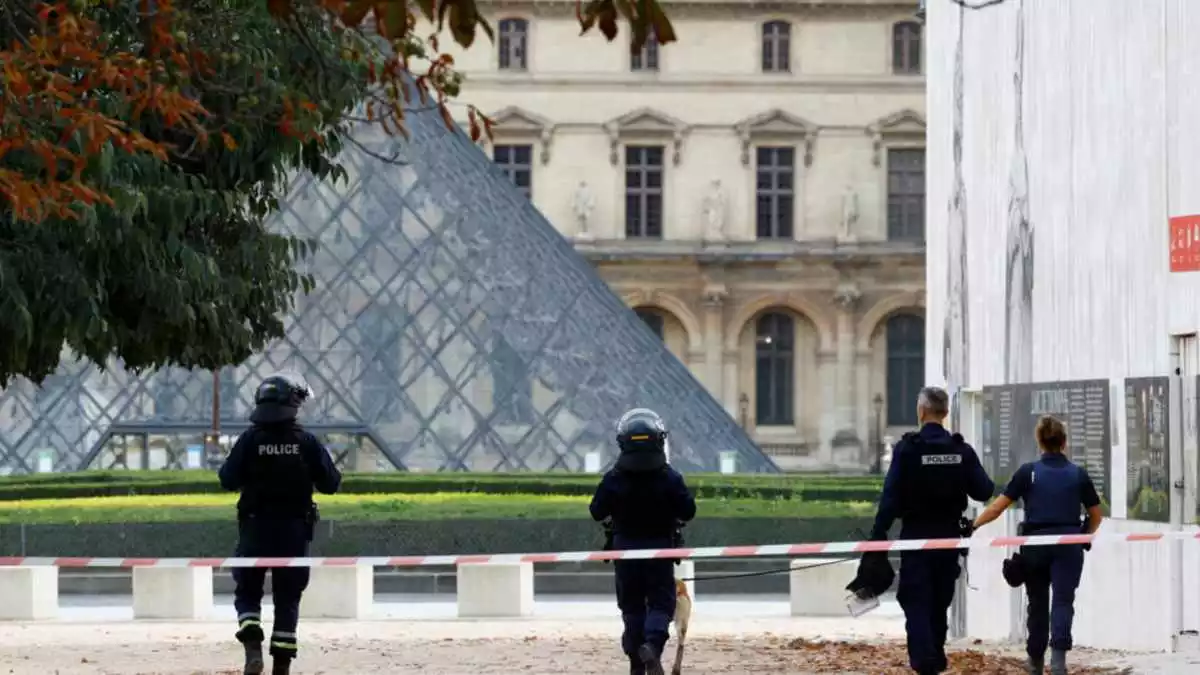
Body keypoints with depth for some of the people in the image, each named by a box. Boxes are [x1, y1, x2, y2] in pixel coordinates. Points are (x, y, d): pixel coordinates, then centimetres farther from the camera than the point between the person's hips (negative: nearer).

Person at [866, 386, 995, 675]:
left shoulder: (907, 449, -12)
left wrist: (877, 538, -11)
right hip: (949, 537, 4)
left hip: (916, 537, -4)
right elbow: (983, 491, -2)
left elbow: (891, 497, -14)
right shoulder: (962, 451, -2)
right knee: (940, 603, 16)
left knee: (916, 603, -2)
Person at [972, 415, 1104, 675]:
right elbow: (1096, 515, 11)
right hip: (1068, 543, 0)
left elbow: (998, 507, -3)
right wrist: (1084, 536, 29)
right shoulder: (1078, 474, 4)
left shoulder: (1028, 472, -1)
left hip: (1035, 542, 0)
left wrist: (973, 525, 7)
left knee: (1037, 602, 14)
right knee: (1063, 601, -6)